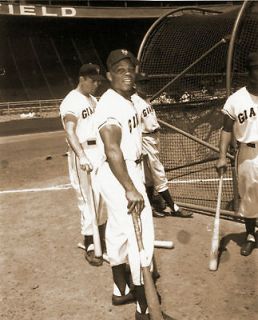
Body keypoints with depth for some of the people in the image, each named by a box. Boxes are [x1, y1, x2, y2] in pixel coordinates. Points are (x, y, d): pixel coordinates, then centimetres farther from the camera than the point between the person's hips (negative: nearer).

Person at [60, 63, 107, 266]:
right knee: (88, 198, -5)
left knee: (103, 195, 17)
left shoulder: (92, 99, 14)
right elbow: (70, 132, -24)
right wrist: (81, 157, -36)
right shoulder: (72, 102, -14)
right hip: (84, 154, -9)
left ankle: (101, 233, 34)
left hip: (99, 150, 9)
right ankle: (89, 245, 7)